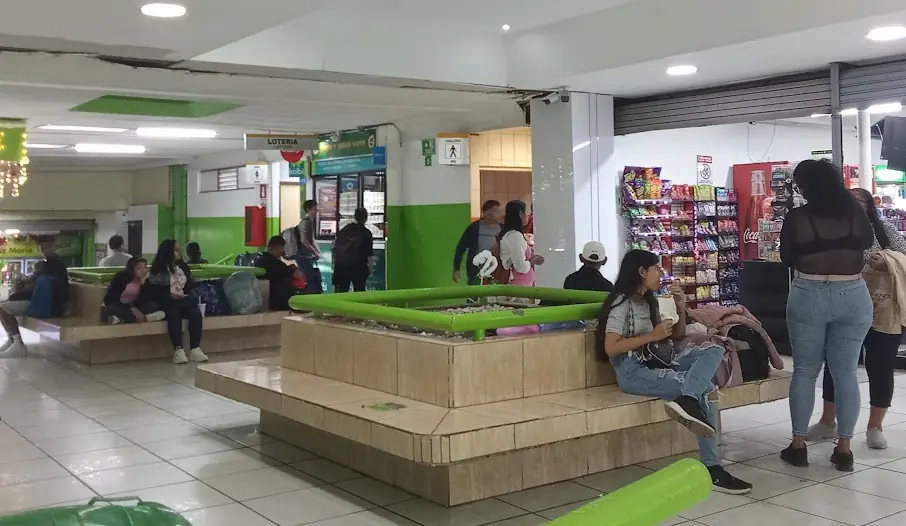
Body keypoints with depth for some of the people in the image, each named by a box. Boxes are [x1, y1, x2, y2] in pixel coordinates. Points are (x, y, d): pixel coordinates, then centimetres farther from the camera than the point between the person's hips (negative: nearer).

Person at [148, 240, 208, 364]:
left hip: (183, 299, 5)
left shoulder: (182, 267, 19)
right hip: (167, 301, -5)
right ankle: (178, 350, -36)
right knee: (174, 315, -36)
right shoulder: (159, 269, 1)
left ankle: (195, 349, -29)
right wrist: (169, 296, -14)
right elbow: (153, 291, -4)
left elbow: (190, 285, 21)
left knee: (196, 313, -26)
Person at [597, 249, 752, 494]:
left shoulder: (649, 301, 22)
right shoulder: (622, 302, -5)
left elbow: (677, 337, 24)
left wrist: (681, 308, 9)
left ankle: (688, 401, -35)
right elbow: (610, 348, -17)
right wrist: (652, 336, -15)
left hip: (658, 361, 9)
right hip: (633, 371, -8)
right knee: (705, 389, -22)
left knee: (713, 349, -15)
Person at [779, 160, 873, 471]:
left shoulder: (797, 217, -6)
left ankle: (798, 445, 11)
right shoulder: (854, 211, 1)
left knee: (804, 371, 7)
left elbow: (787, 259, 5)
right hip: (853, 296, 2)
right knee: (846, 373, 6)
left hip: (808, 296, -2)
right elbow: (868, 242, 19)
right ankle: (844, 448, 9)